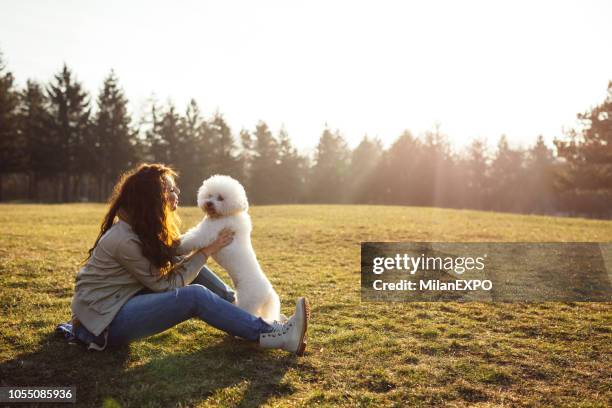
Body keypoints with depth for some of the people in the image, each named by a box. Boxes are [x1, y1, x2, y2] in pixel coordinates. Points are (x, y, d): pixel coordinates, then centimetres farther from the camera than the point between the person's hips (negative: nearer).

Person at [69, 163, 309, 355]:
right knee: (195, 296, -25)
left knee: (186, 266, -3)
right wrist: (208, 250, -16)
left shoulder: (142, 227, 4)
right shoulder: (125, 240, -24)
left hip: (124, 301, 9)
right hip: (106, 321, -9)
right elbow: (166, 285, -18)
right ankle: (275, 335, -25)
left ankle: (238, 307, 4)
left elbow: (173, 258, 2)